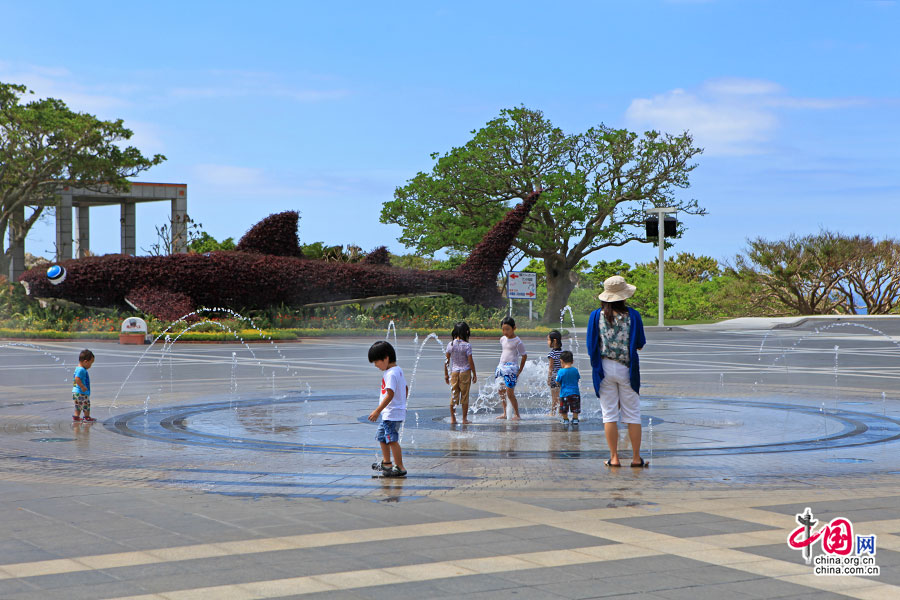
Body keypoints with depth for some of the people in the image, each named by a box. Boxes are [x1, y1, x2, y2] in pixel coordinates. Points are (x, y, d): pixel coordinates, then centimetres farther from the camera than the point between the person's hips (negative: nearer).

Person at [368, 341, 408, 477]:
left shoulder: (391, 374, -20)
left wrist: (377, 411, -25)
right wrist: (401, 403, 32)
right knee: (381, 436, 22)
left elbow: (390, 395, -26)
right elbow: (406, 389, 21)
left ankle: (399, 468, -5)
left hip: (392, 414, -11)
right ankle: (386, 463, 36)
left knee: (392, 440, -9)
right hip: (388, 413, 11)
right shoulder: (398, 370, 11)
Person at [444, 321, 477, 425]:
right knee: (465, 396, 6)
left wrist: (446, 374, 12)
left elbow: (446, 361, 2)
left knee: (454, 395, 9)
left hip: (454, 372, 3)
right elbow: (470, 361, -9)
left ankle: (452, 418, 10)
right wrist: (474, 374, 1)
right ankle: (464, 418, 10)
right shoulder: (467, 345, -11)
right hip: (465, 372, -3)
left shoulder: (450, 345, -2)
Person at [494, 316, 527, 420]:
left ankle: (516, 414, 1)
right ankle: (505, 413, 20)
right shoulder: (502, 339, 12)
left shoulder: (517, 341, -8)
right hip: (501, 367, 7)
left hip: (511, 368, -7)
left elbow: (524, 356, -4)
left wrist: (520, 370, -4)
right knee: (501, 392, 9)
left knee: (510, 393, -9)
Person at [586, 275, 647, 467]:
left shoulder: (596, 316, -3)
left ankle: (614, 457, 5)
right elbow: (640, 344, 0)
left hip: (605, 368, 1)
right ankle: (636, 457, 8)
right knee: (632, 414, 7)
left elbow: (591, 347, -1)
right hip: (627, 369, -1)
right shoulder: (632, 316, -5)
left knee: (609, 414, 5)